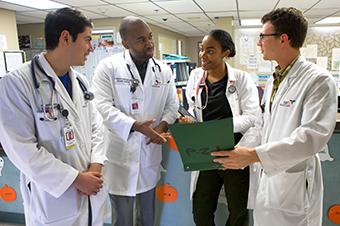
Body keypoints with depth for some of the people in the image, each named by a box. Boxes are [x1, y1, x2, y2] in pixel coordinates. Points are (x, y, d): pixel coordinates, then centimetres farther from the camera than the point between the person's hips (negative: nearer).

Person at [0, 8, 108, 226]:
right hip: (53, 198, -6)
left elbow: (96, 125, 8)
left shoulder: (81, 81, 5)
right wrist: (75, 178, -17)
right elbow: (21, 148, -19)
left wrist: (95, 166, -7)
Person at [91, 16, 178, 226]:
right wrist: (136, 126, -24)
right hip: (120, 152, -3)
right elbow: (102, 106, -13)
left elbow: (172, 104, 11)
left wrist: (163, 125, -10)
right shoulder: (108, 67, -7)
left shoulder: (164, 70, 5)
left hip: (150, 152, 4)